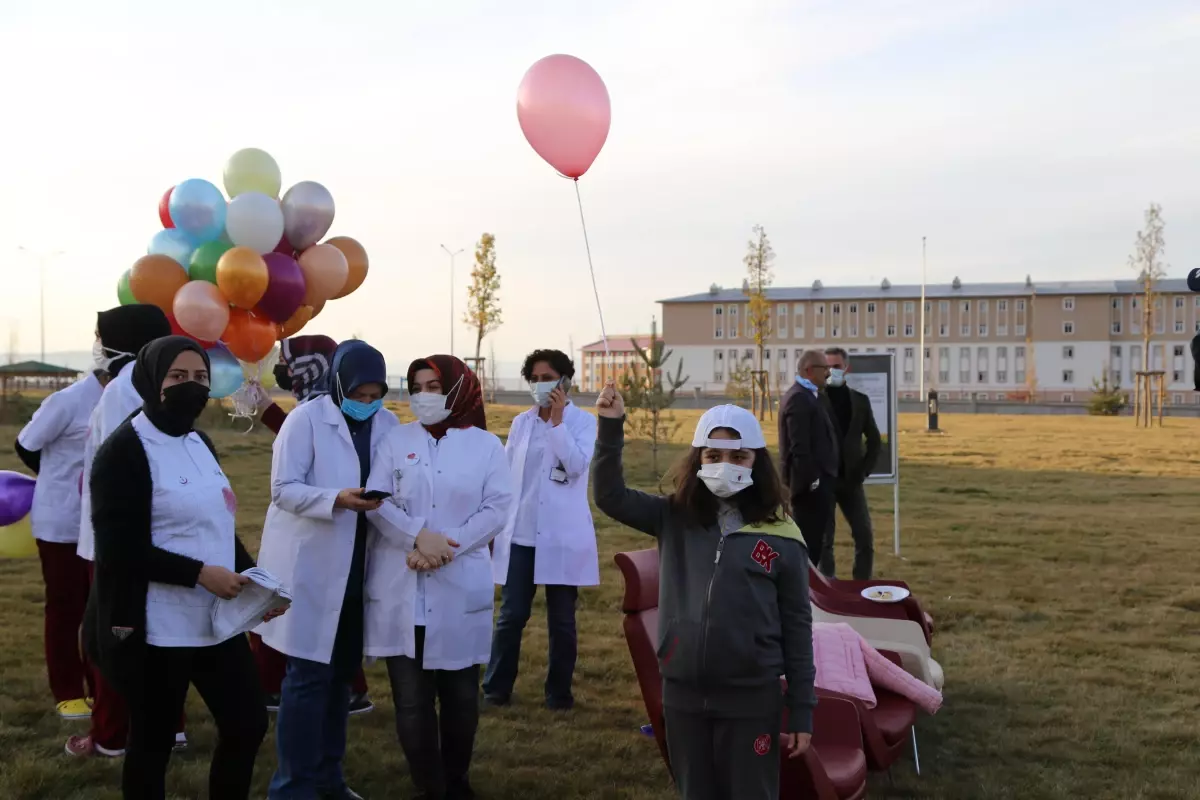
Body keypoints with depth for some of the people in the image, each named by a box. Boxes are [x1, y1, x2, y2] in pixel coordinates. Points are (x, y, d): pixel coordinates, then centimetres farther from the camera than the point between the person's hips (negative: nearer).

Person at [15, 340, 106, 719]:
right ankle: (68, 693, 15)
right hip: (62, 524, -5)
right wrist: (66, 482, 6)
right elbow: (26, 447, -7)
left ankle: (99, 686, 24)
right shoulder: (67, 401, -19)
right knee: (66, 607, 5)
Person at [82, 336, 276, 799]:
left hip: (215, 620, 8)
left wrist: (253, 579, 4)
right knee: (153, 741, 7)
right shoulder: (124, 451, -13)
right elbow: (120, 550, -19)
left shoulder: (199, 443, 12)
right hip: (154, 629, -8)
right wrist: (200, 573, -22)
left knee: (248, 724, 11)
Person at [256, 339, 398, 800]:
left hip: (358, 569, 5)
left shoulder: (388, 424, 4)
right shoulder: (305, 419, -10)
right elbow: (283, 489, -15)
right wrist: (337, 499, -30)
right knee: (308, 677, -3)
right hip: (311, 567, -5)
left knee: (342, 674, 15)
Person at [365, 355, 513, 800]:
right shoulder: (397, 441, 7)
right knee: (411, 698, 2)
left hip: (460, 589, -1)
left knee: (460, 695, 9)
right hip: (401, 589, 1)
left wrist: (446, 549, -15)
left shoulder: (486, 445, 4)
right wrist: (418, 536, -18)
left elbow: (496, 509, -4)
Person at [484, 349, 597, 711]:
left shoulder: (583, 422, -1)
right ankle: (496, 688, 14)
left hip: (562, 536, -2)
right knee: (511, 615, 4)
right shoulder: (521, 423, 8)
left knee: (561, 620, 6)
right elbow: (505, 474, 11)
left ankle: (559, 692, 17)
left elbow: (577, 465, -17)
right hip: (520, 534, 2)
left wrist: (557, 420, -16)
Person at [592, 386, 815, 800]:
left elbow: (797, 626, -3)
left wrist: (802, 711, -2)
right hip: (683, 693, 3)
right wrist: (611, 428, -16)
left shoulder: (781, 537, -6)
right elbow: (610, 496, -5)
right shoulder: (674, 518, 2)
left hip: (752, 698, -3)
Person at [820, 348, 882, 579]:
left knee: (865, 538, 3)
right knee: (823, 540, 1)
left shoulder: (860, 400, 6)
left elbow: (874, 439, 12)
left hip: (851, 479, 4)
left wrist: (864, 471, 2)